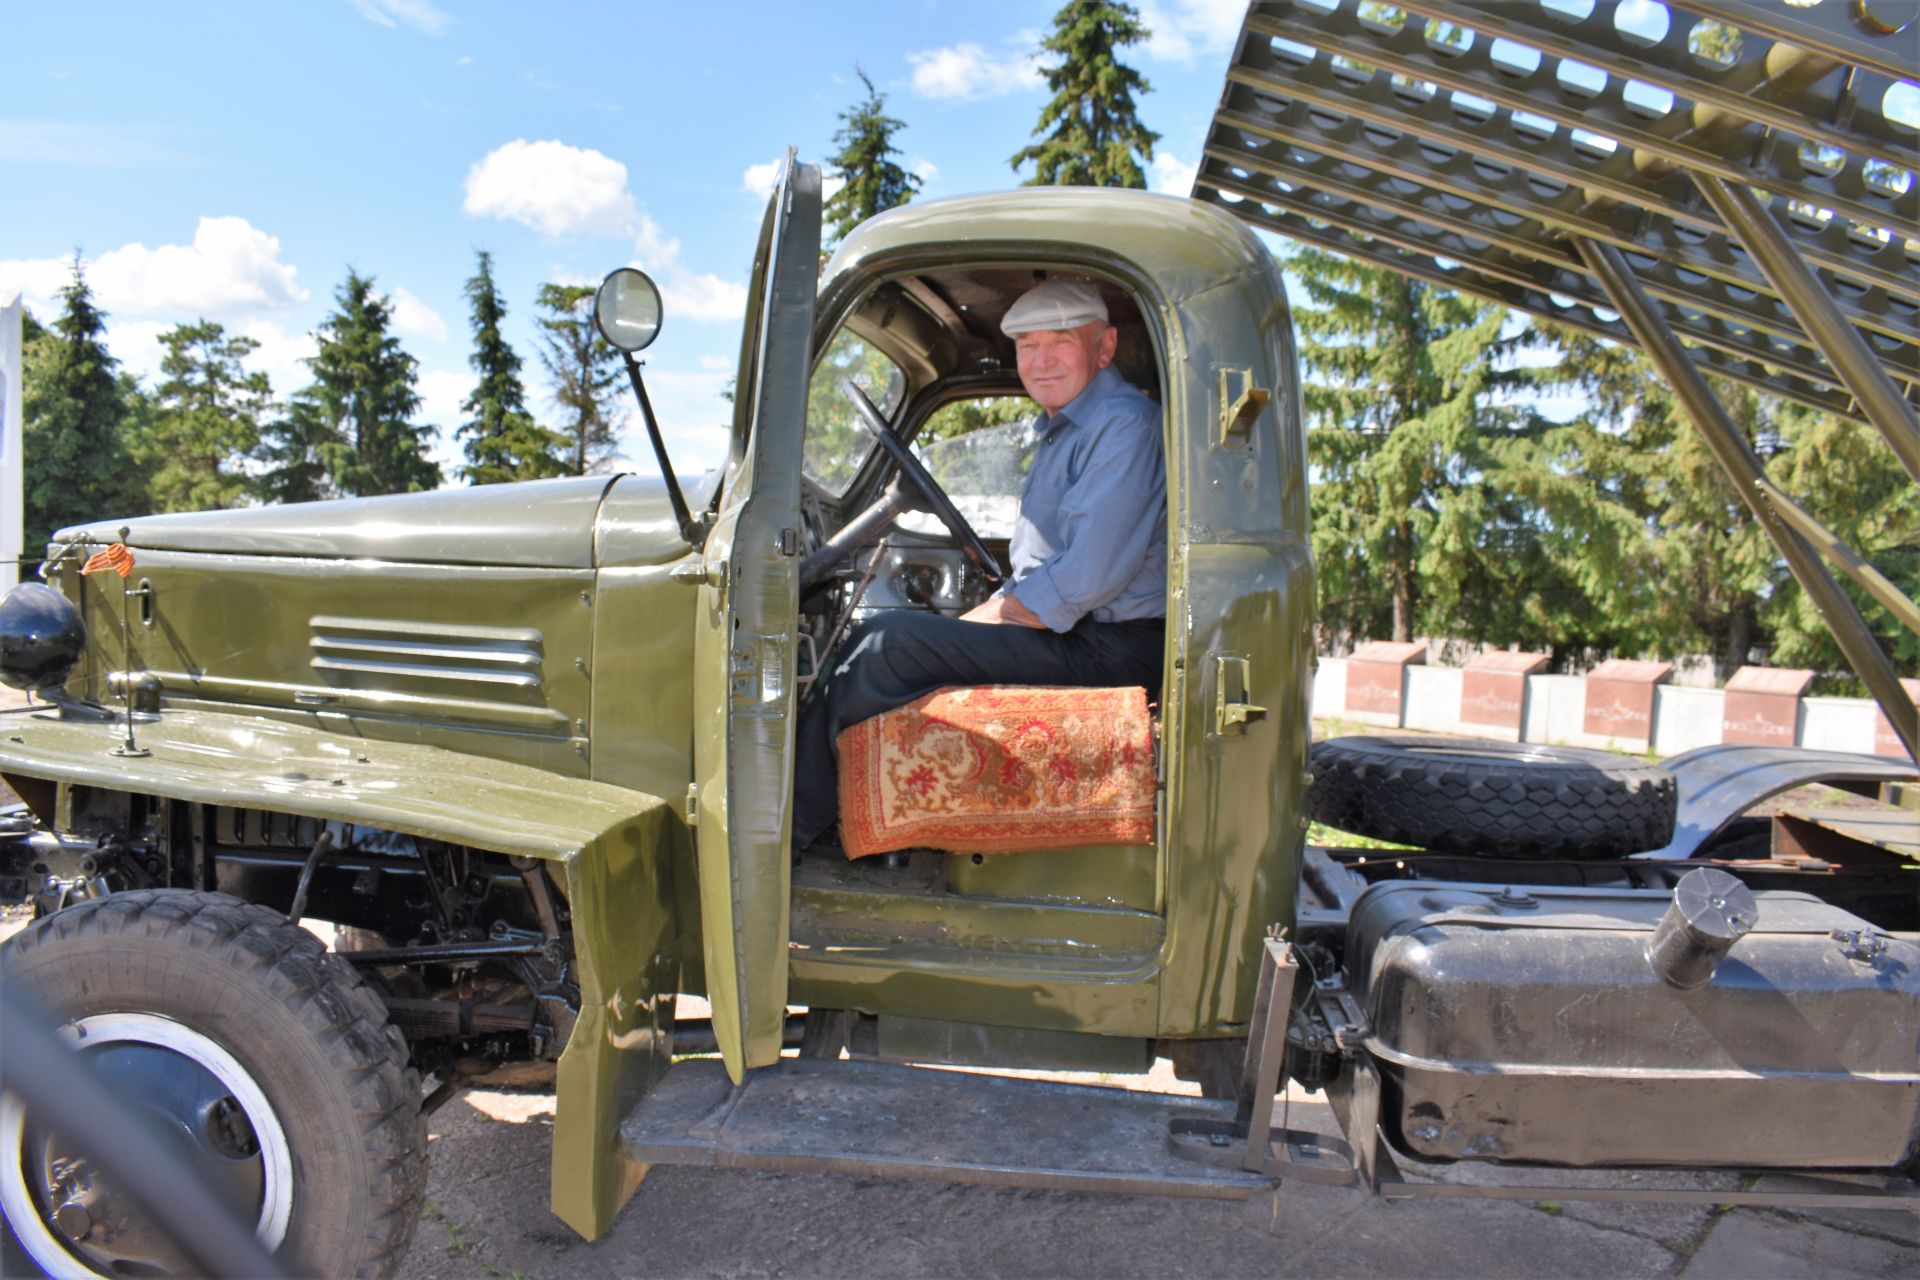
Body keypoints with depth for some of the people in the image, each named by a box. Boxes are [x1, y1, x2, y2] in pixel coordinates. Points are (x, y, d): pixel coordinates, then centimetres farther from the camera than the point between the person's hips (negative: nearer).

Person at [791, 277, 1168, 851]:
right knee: (878, 636, 6)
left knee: (891, 641, -18)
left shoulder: (1125, 423, -13)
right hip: (1058, 628, 10)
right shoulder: (1061, 430, 20)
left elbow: (1086, 580, -22)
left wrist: (982, 624, -11)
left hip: (1107, 647, -10)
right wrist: (987, 612, 5)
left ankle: (787, 828, -7)